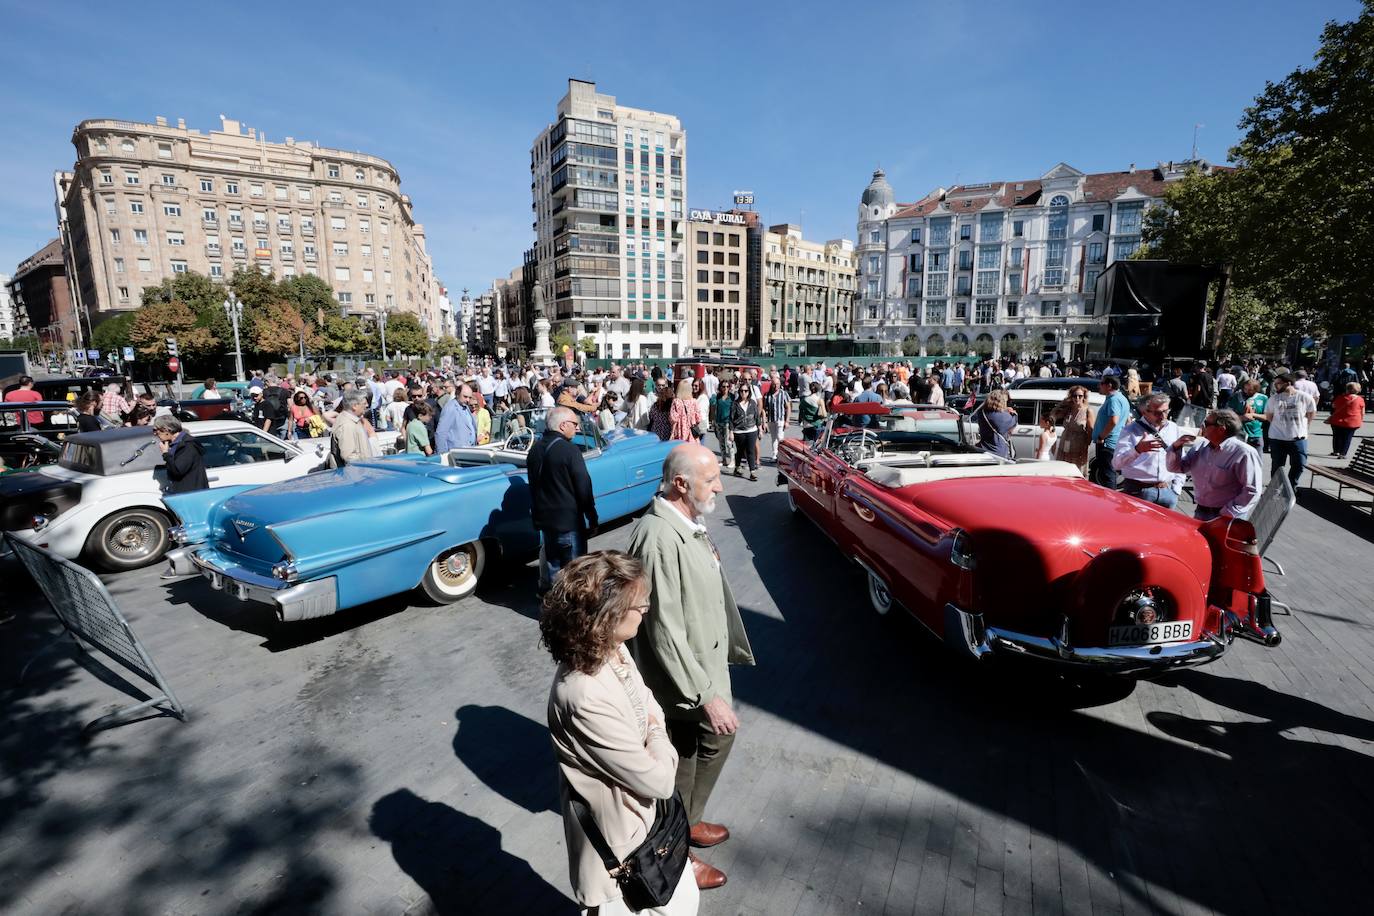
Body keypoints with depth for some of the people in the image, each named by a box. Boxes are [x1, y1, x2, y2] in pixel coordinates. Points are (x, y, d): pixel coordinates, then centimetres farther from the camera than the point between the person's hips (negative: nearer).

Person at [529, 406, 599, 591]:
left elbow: (534, 485, 13)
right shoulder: (570, 450, -19)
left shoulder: (535, 449, 4)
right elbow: (583, 487, -16)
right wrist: (592, 517, -5)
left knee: (549, 560, 19)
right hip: (569, 520, -7)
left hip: (543, 518, 7)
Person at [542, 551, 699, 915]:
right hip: (620, 837, -8)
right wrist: (658, 734, -9)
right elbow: (658, 780, -27)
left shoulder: (613, 650, -11)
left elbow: (651, 710, 6)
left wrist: (656, 733, -13)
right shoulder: (587, 698, -37)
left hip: (650, 815, 8)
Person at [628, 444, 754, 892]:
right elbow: (665, 632, -29)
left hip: (705, 661, 9)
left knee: (719, 736, 26)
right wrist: (706, 695, -24)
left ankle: (687, 822, 49)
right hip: (680, 676, -9)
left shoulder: (687, 521, 0)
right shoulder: (659, 538, -31)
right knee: (680, 768, 13)